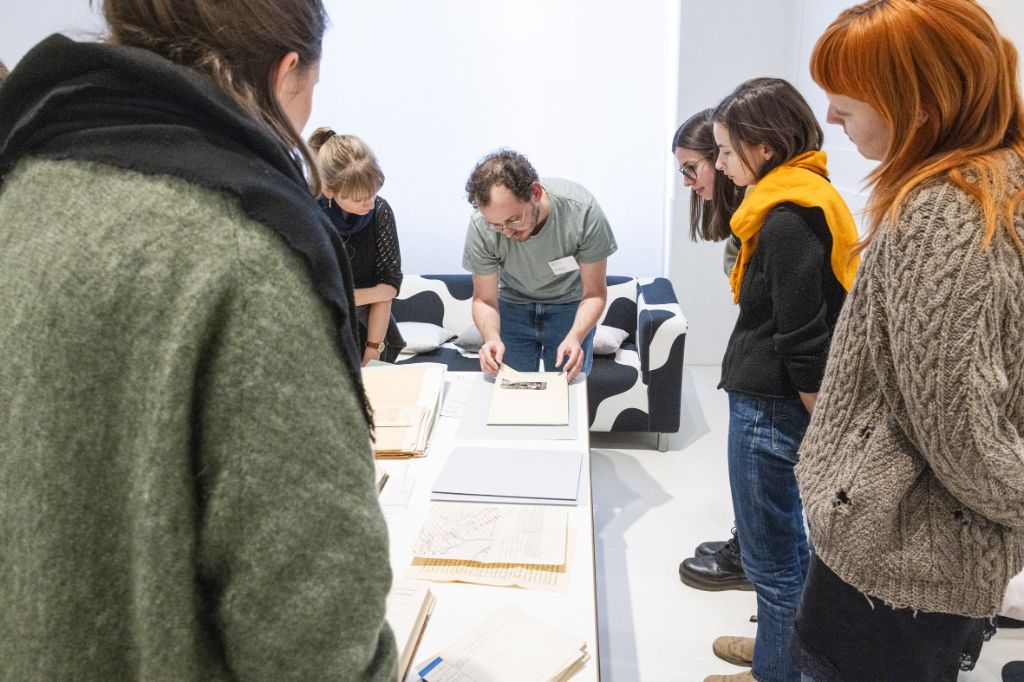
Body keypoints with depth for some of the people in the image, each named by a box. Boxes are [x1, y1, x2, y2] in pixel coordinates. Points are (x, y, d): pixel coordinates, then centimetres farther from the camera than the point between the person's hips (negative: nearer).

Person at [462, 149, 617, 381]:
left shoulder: (582, 211, -30)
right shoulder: (481, 227, -27)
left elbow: (594, 293, -20)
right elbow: (484, 299, -14)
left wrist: (575, 337, -37)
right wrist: (492, 337, -34)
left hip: (570, 305, 0)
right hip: (513, 305, 1)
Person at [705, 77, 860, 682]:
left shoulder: (787, 219, -20)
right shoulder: (806, 197, 11)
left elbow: (804, 340, -21)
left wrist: (820, 426, -13)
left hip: (771, 407, -10)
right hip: (773, 401, 10)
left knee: (772, 553, 6)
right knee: (786, 538, 23)